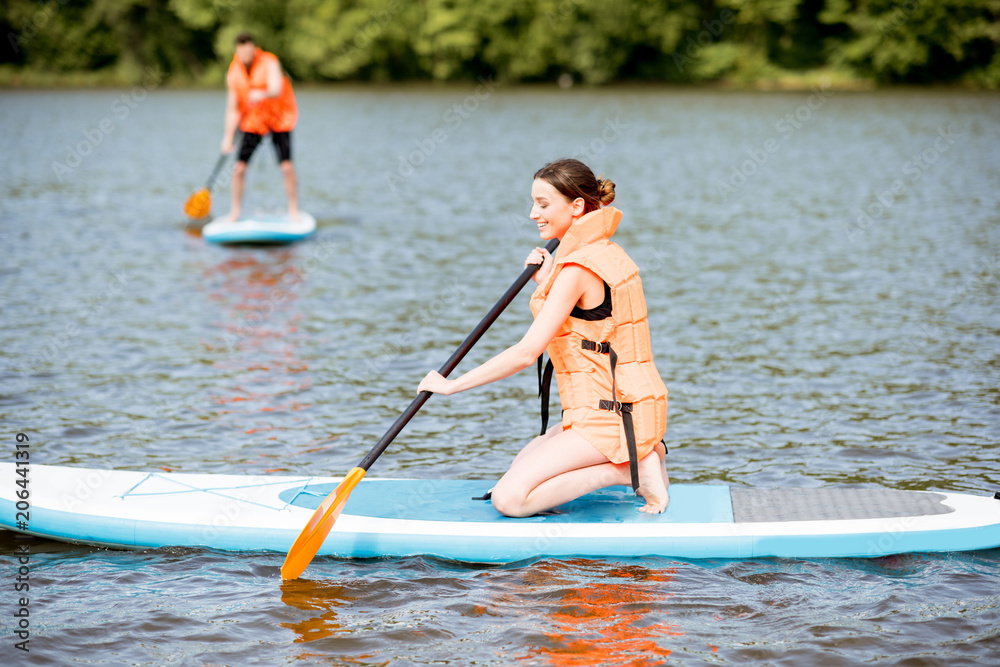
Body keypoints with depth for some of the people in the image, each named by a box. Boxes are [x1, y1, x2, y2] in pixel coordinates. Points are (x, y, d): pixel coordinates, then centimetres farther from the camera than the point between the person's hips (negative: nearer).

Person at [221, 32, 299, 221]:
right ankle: (235, 212, 8)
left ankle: (293, 209, 2)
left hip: (279, 118, -3)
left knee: (286, 166, -14)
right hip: (253, 122, 3)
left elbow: (277, 89, -34)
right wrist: (228, 137, -6)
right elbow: (232, 108, 0)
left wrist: (263, 94, -57)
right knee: (239, 168, -7)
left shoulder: (270, 63, -16)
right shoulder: (234, 74, -3)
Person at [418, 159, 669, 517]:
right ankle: (639, 455, 10)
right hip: (626, 407, 10)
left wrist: (452, 385, -13)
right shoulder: (605, 253, 13)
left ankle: (629, 469, -9)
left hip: (611, 418, -10)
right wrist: (545, 284, 10)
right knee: (522, 464, 22)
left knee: (509, 498, -13)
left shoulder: (578, 269, -17)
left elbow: (526, 353, -21)